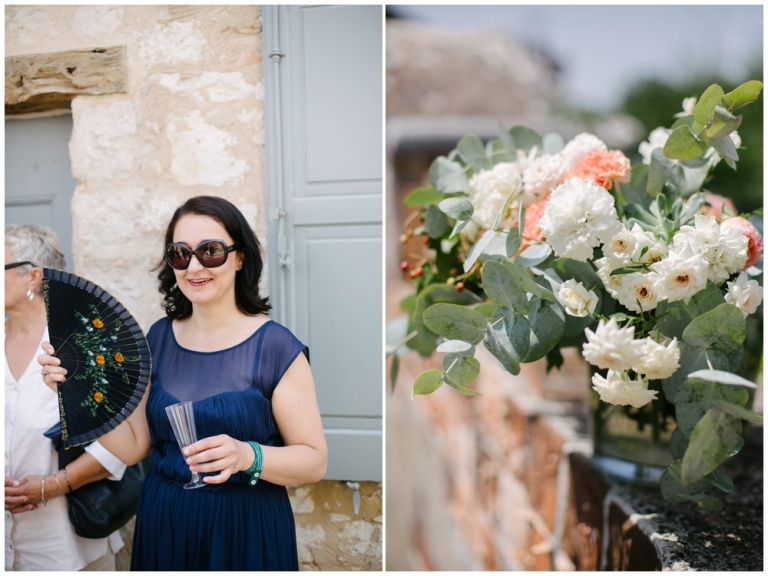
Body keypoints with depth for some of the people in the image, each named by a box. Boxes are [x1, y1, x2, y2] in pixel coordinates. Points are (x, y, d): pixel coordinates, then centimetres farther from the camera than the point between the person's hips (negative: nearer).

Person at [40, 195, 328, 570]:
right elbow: (133, 447, 2)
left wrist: (248, 456, -29)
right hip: (164, 525, 4)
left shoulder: (276, 348, -15)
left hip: (246, 530, -4)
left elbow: (314, 460, -13)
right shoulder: (159, 338, 0)